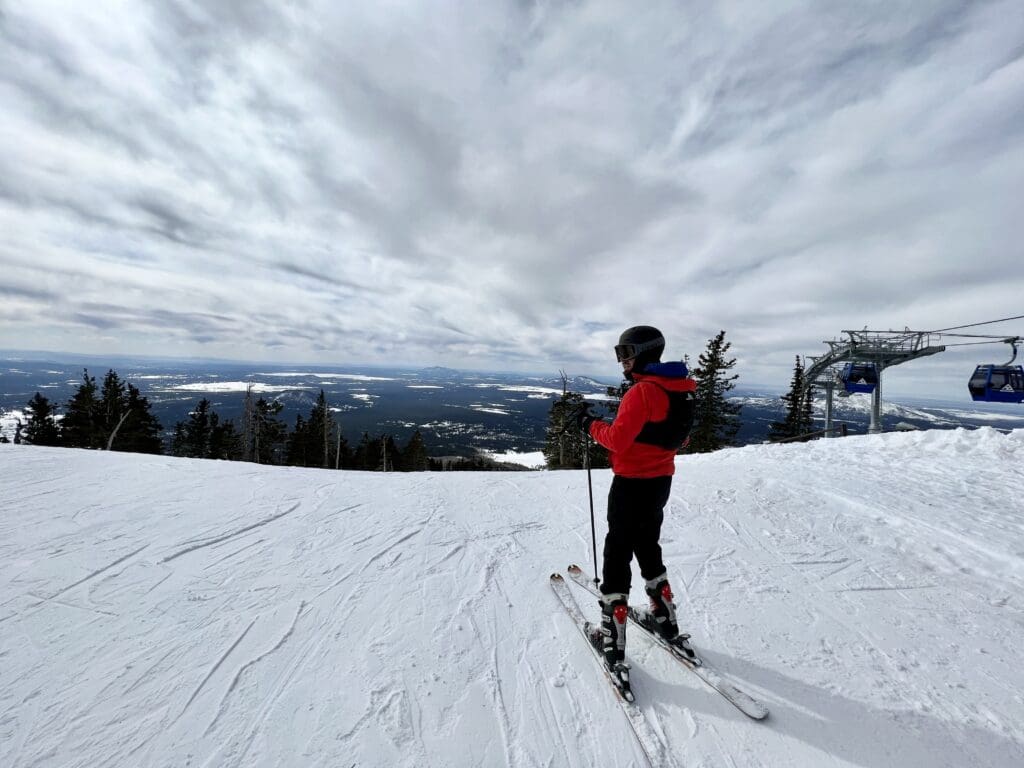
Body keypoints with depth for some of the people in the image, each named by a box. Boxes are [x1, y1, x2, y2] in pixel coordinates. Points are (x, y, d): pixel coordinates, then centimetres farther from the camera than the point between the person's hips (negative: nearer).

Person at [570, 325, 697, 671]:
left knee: (618, 555, 4)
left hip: (632, 484, -9)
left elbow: (617, 440, -23)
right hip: (661, 482, 9)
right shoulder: (680, 391, 7)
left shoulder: (642, 391, -21)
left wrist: (590, 424, -9)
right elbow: (679, 438, 15)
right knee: (648, 548, 24)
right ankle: (665, 619, 39)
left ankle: (612, 637, 15)